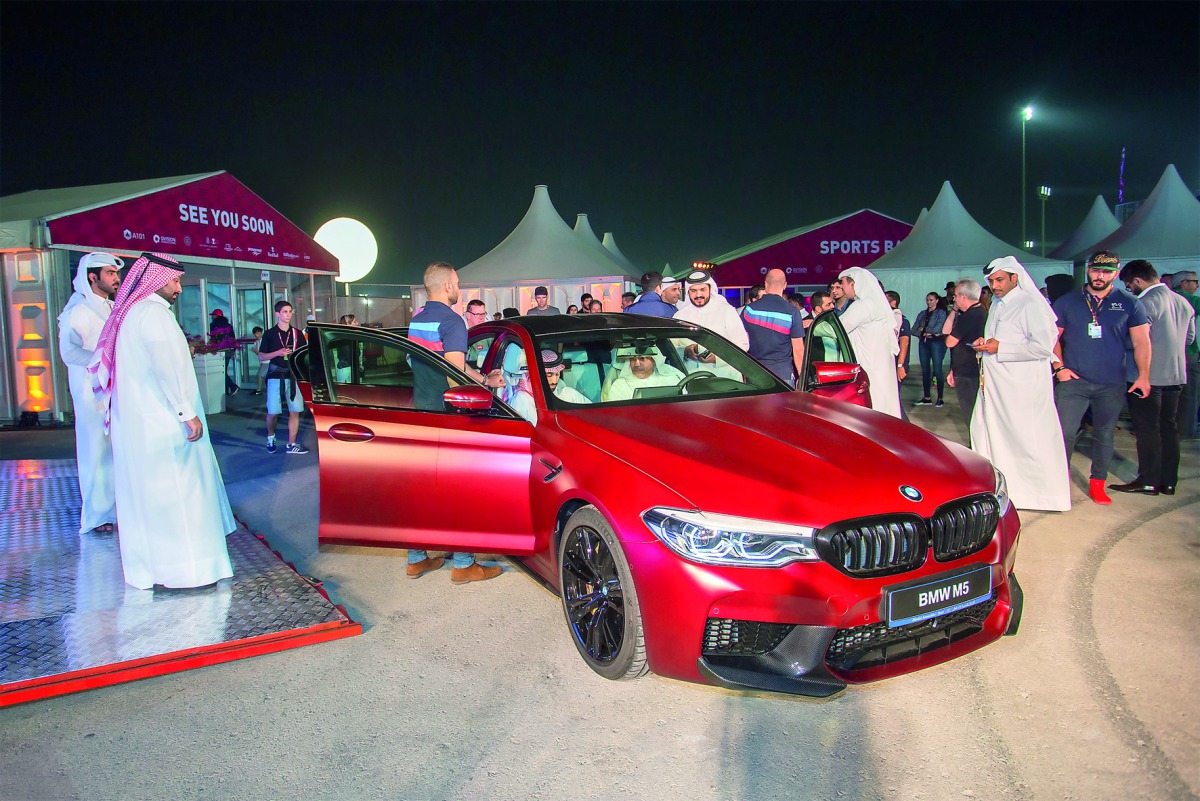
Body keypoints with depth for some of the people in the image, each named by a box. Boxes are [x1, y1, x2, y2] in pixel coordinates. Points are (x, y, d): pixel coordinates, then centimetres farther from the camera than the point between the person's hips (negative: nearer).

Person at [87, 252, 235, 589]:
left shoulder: (128, 314, 16)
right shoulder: (153, 313, -14)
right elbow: (166, 367, -23)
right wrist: (188, 413, -21)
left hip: (135, 422, 10)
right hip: (161, 423, -10)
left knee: (143, 492, 14)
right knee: (175, 492, -5)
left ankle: (144, 566, 23)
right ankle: (181, 569, -1)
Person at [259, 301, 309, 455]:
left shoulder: (297, 333, 10)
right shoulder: (270, 334, 3)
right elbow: (261, 357, 2)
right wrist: (278, 353, -13)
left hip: (293, 377, 2)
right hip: (275, 377, -2)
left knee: (295, 411, -3)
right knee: (273, 412, -2)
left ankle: (291, 445, 4)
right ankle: (270, 436, 26)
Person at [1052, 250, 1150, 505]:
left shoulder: (1129, 304, 4)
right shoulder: (1067, 302, 5)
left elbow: (1141, 342, 5)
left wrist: (1143, 376, -3)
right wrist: (1059, 366, -5)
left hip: (1112, 385, 1)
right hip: (1073, 381, -1)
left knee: (1104, 434, 9)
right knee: (1065, 432, -4)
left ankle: (1097, 483, 20)